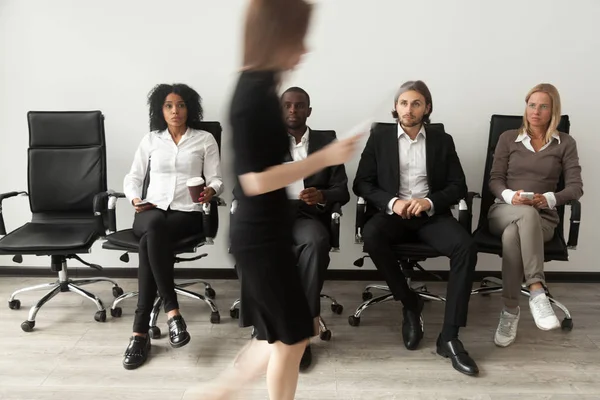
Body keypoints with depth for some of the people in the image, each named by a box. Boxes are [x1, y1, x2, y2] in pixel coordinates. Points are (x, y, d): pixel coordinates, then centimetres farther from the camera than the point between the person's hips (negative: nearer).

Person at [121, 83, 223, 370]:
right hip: (151, 211, 2)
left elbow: (217, 179, 5)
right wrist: (135, 199, -7)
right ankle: (172, 310, -36)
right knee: (155, 228, -38)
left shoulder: (205, 139, 10)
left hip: (187, 213, -2)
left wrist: (210, 191, -19)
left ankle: (140, 331, -30)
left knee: (150, 241, -34)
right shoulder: (150, 140, 17)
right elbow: (133, 178, 15)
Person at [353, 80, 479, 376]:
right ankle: (410, 304, -12)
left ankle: (449, 336, -21)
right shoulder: (379, 137, 8)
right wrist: (392, 202, -16)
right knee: (371, 235, -35)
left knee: (466, 247, -28)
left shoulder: (442, 141, 10)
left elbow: (458, 187, 5)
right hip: (392, 213, 0)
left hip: (431, 214, 1)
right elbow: (362, 183, 3)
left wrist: (429, 202, -16)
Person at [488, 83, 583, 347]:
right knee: (527, 213, -39)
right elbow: (495, 180, 6)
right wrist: (510, 196, -17)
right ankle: (537, 292, -41)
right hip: (504, 212, 0)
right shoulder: (508, 138, 12)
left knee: (512, 235, -38)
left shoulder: (565, 144, 10)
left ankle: (510, 310, -32)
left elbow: (576, 187, 1)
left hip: (543, 218, 0)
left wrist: (549, 199, -19)